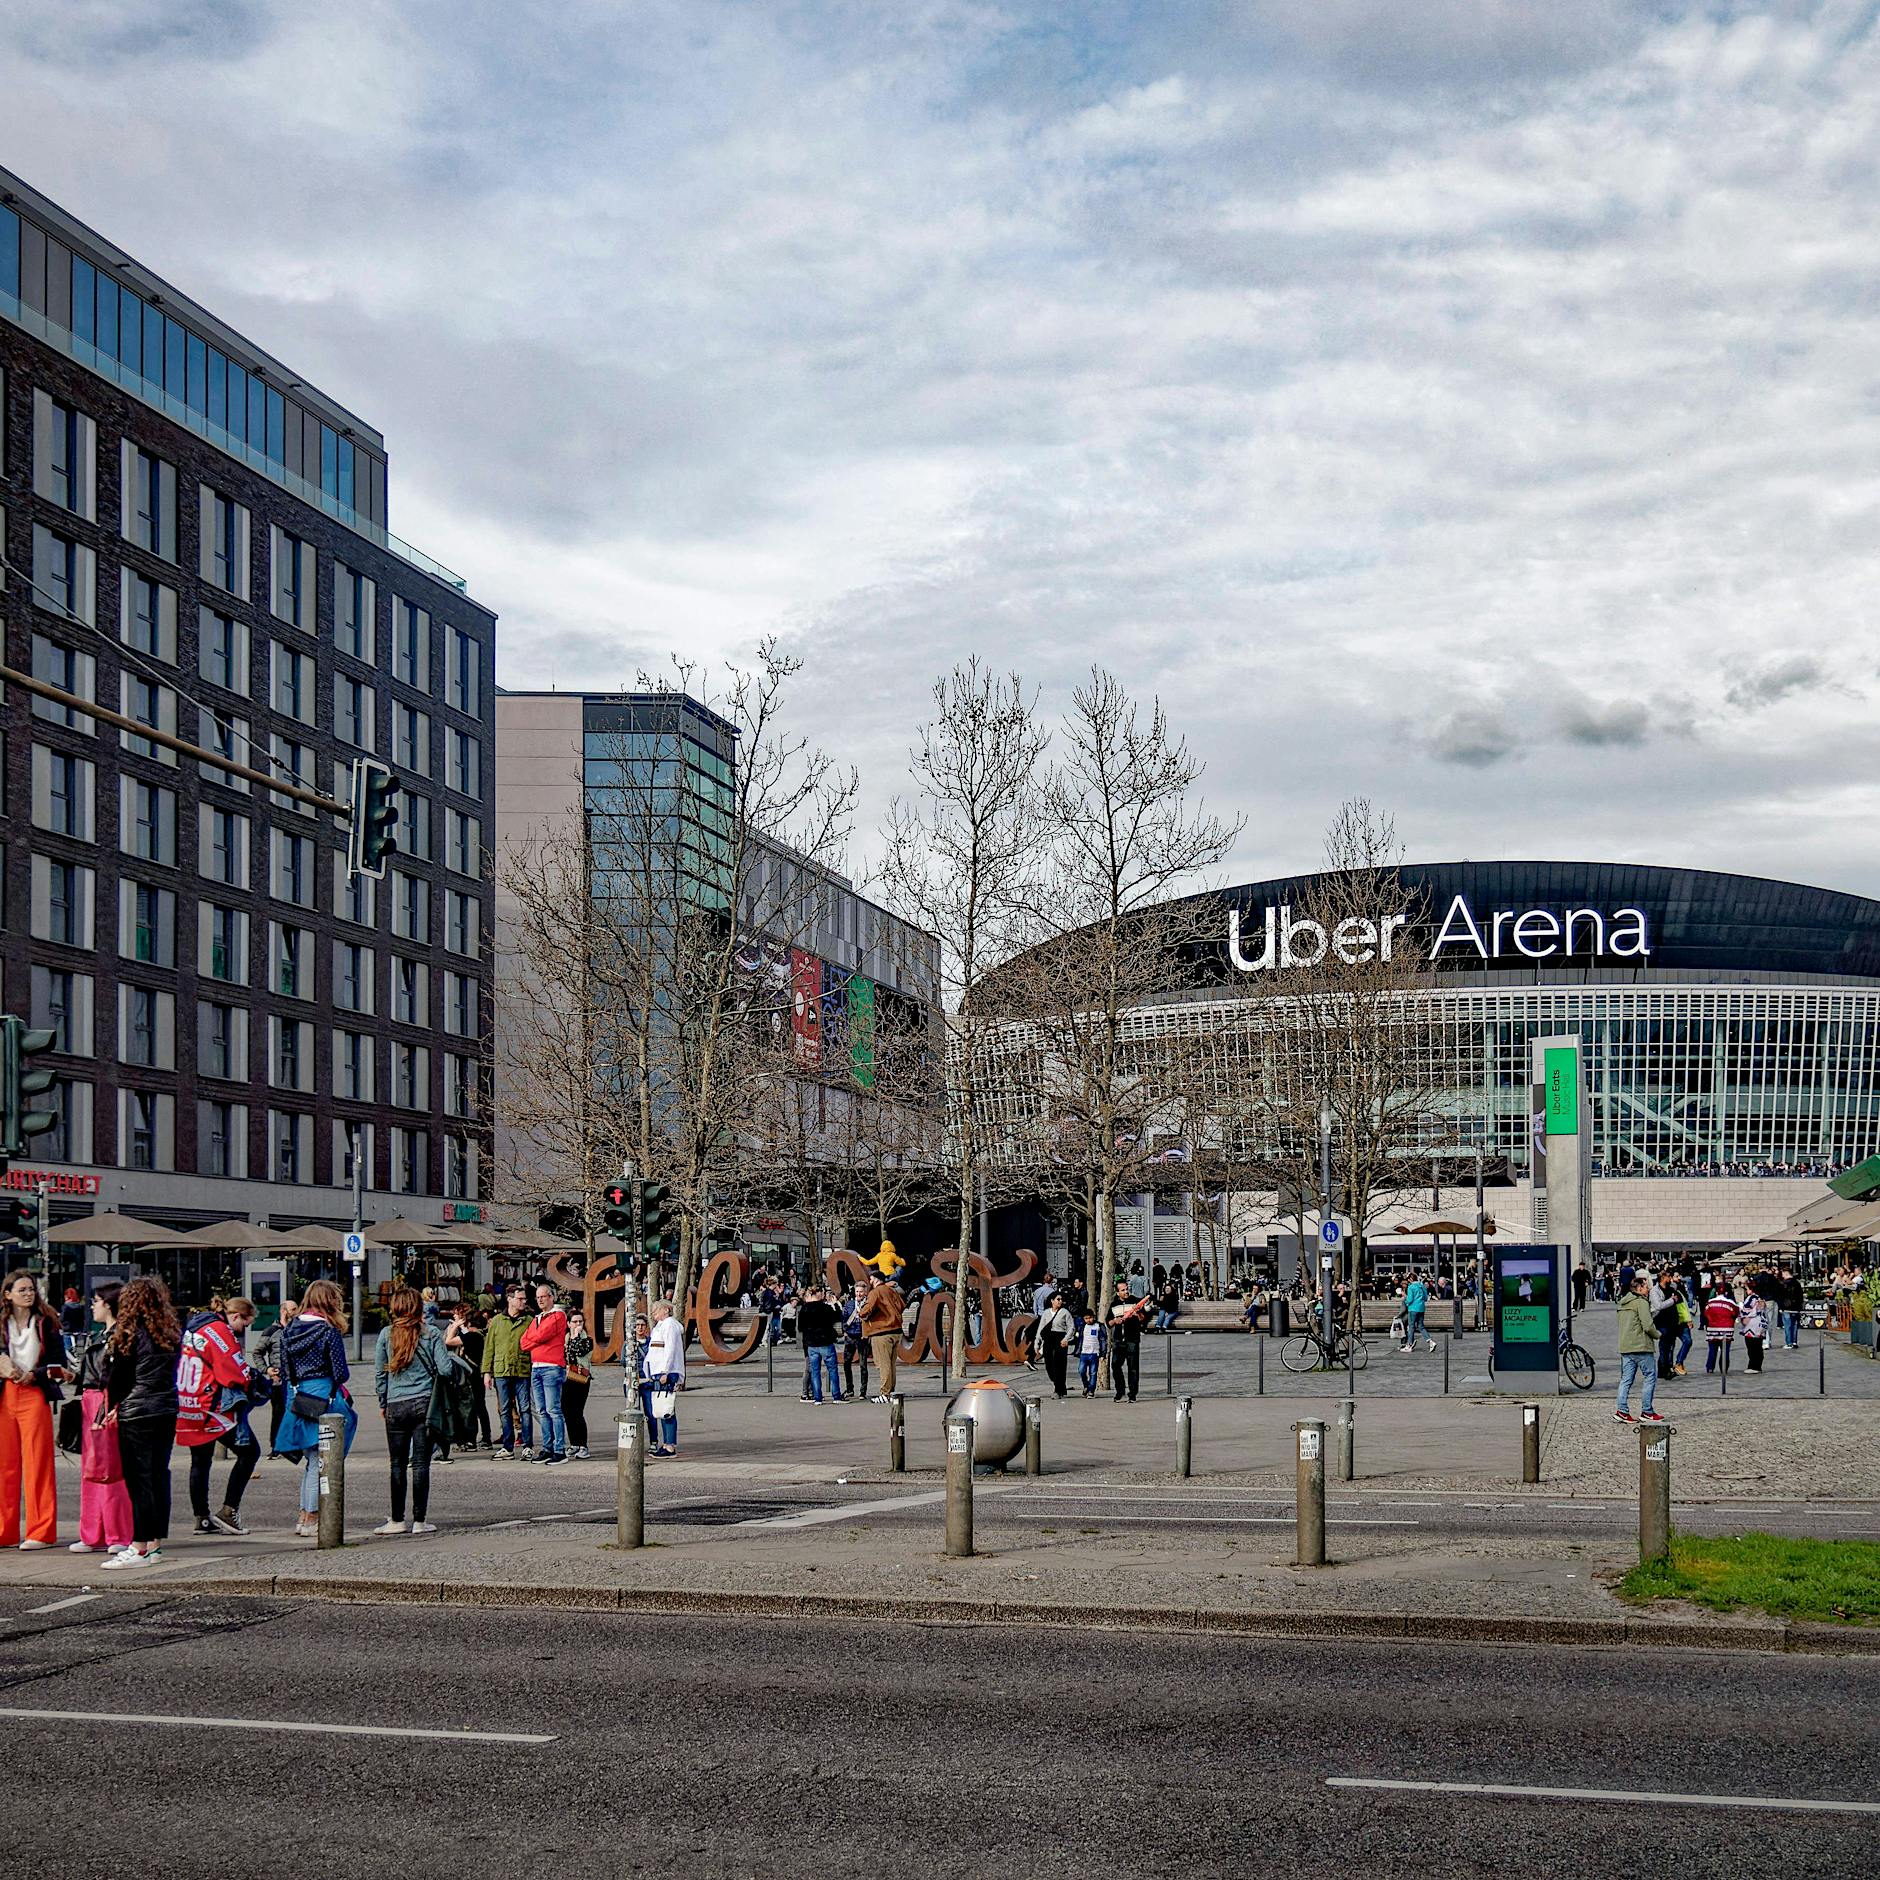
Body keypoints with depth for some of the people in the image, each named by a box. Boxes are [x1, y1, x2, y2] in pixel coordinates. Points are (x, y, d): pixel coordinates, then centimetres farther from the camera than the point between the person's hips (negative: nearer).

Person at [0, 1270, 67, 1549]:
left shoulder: (46, 1322, 5)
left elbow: (59, 1362, 4)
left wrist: (34, 1375, -10)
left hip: (35, 1394, -3)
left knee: (37, 1463, -4)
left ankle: (41, 1532, -1)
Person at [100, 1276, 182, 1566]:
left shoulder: (128, 1333, -9)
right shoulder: (172, 1332, 9)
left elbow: (116, 1376, -4)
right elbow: (168, 1372, 10)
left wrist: (112, 1407, 14)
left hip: (137, 1412, -6)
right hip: (167, 1410, 6)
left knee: (139, 1479, -5)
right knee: (159, 1476, 10)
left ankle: (140, 1548, -6)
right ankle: (156, 1544, 15)